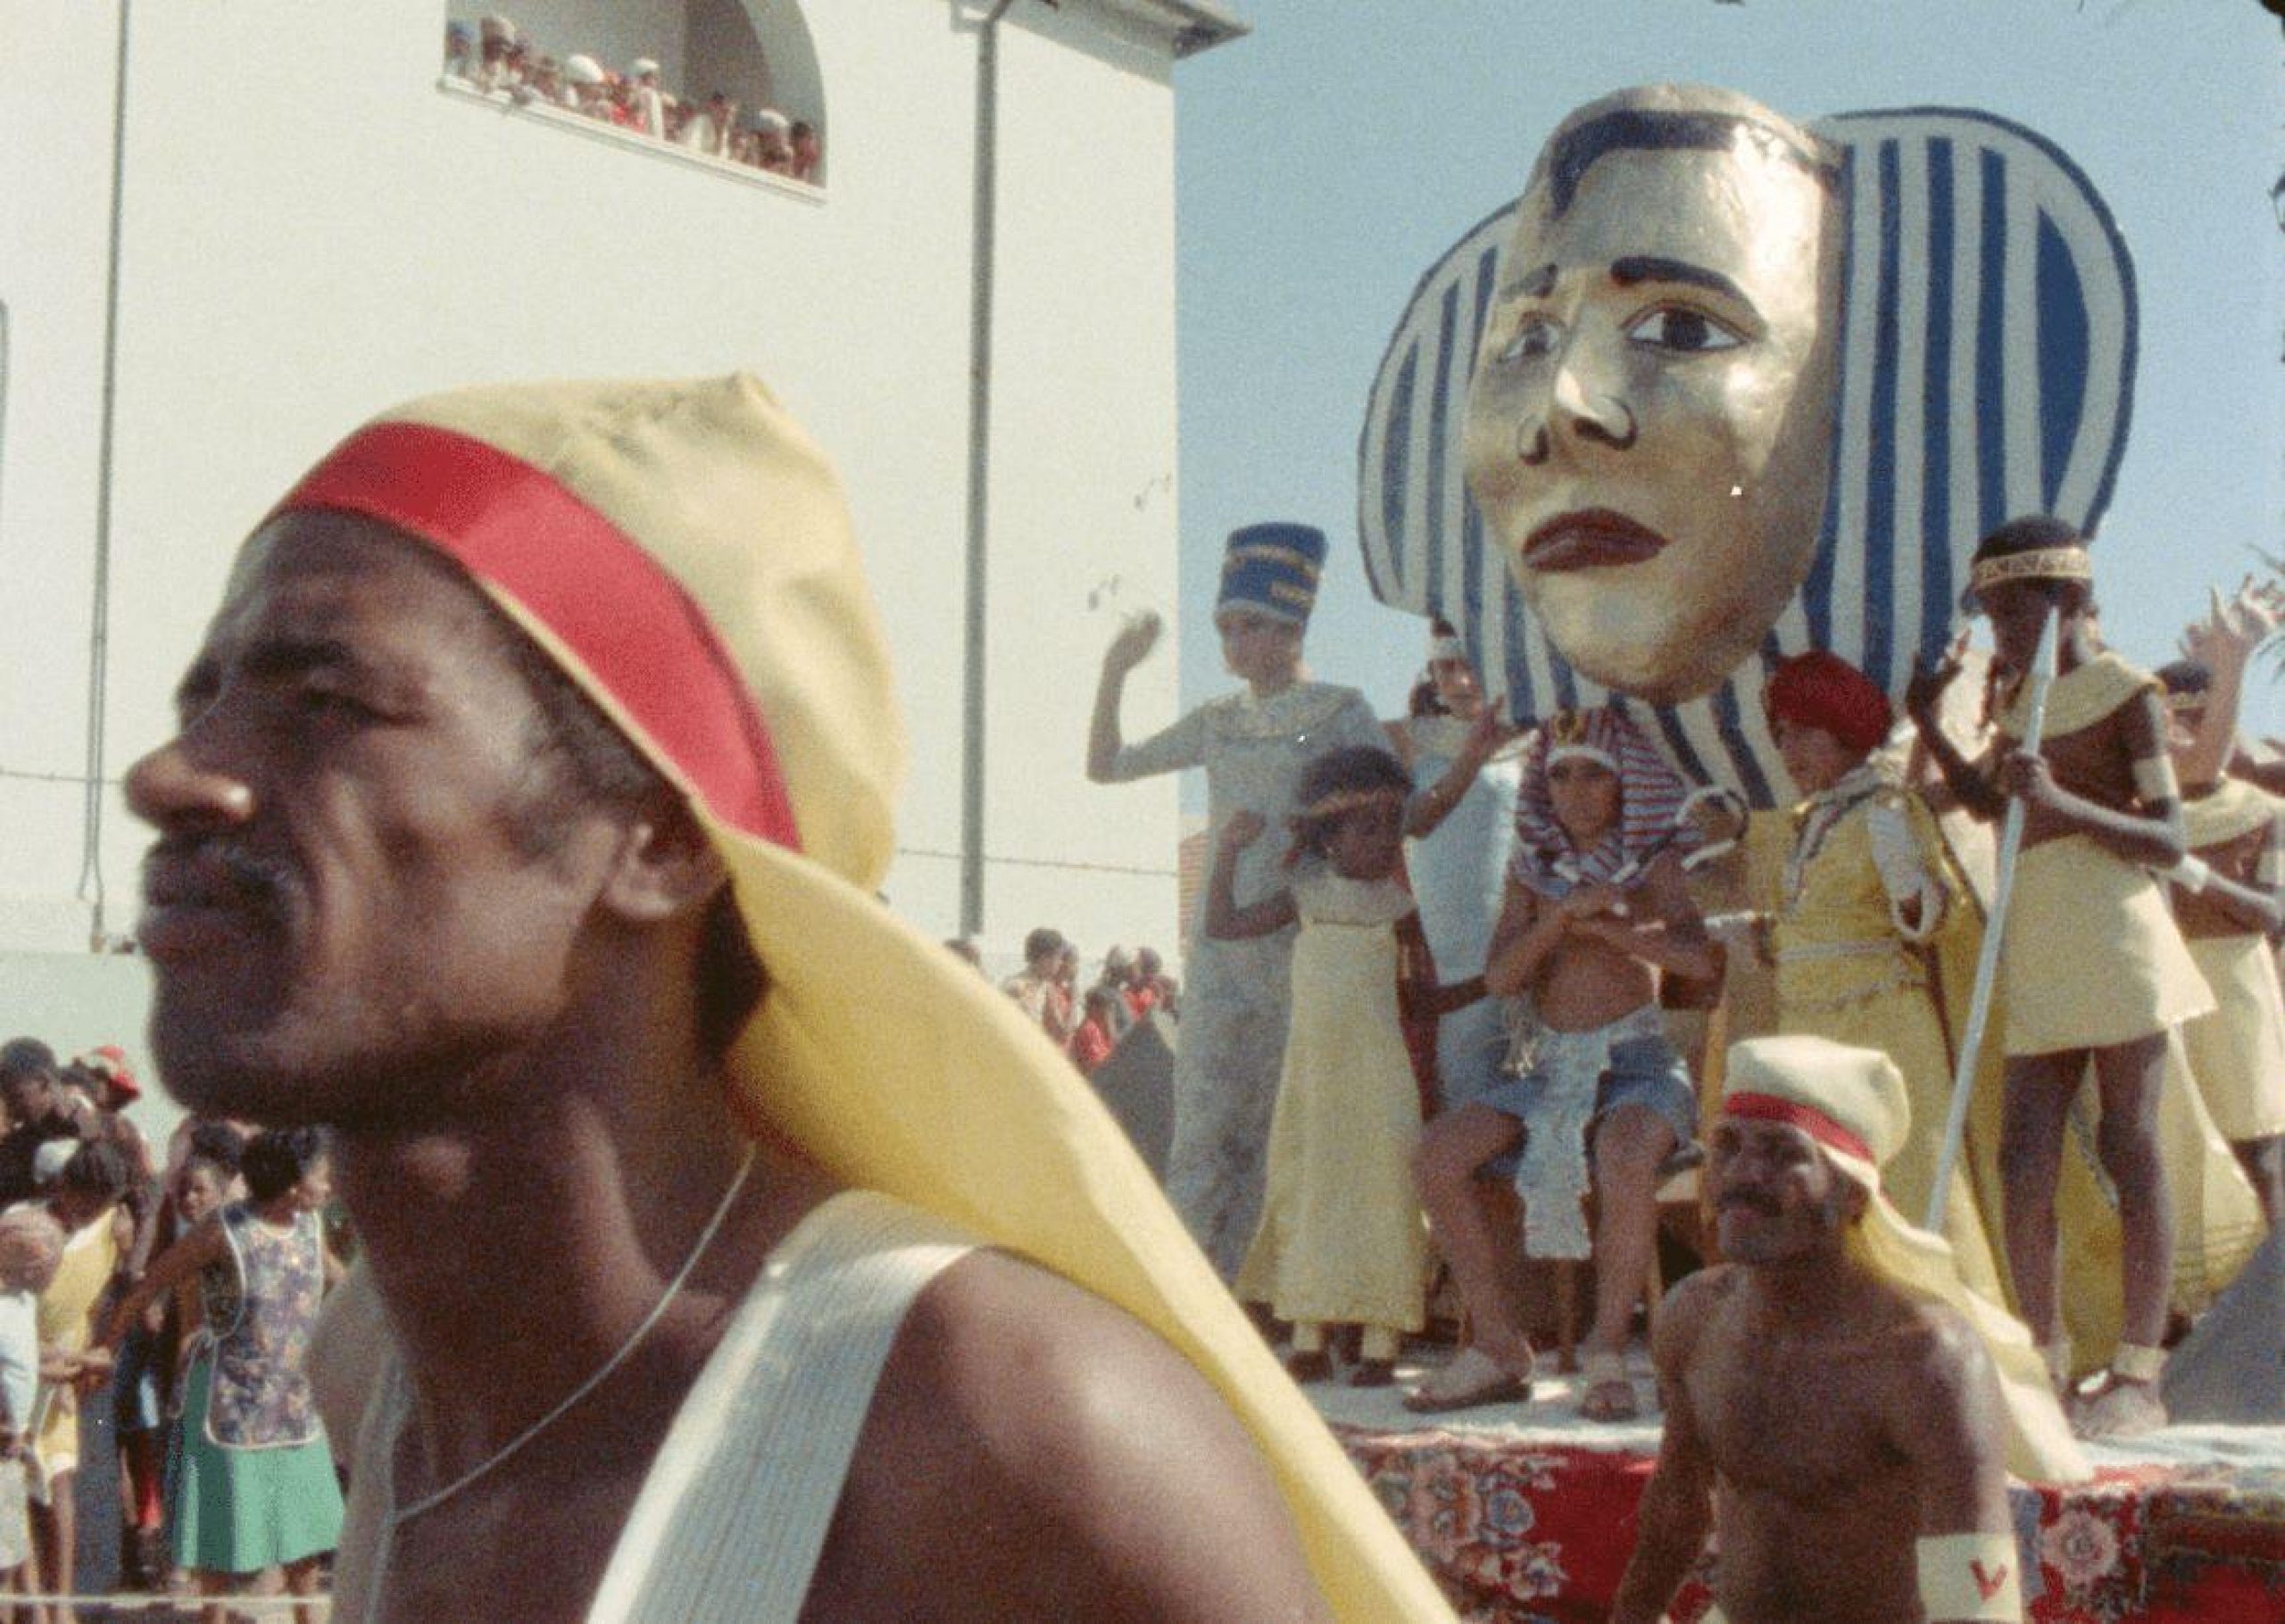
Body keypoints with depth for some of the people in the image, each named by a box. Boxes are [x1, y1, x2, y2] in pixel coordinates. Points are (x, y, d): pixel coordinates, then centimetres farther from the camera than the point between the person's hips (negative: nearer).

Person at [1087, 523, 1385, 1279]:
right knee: (1202, 1131, -2)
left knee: (1277, 1137, -4)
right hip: (1221, 950, 4)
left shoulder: (1340, 712, 1)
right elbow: (1105, 766, 15)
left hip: (1305, 948, -4)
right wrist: (1116, 670, 6)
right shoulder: (1219, 721, 14)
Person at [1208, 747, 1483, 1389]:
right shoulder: (1306, 896, 7)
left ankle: (1380, 1343, -3)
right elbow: (1221, 925, 10)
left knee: (1380, 1193, -6)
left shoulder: (1396, 907, 2)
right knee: (1303, 1192, 4)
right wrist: (1229, 852, 5)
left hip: (1377, 1076, -2)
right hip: (1312, 1066, 3)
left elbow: (1422, 1000, 8)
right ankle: (1308, 1342, 12)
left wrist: (1491, 982, -2)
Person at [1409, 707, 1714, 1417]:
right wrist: (1562, 915, -15)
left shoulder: (1653, 864, 3)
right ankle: (1499, 1347, -10)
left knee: (1624, 1154, -37)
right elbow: (1500, 976, 0)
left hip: (1638, 1060, -4)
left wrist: (1603, 925, -14)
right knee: (1438, 1152, -17)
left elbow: (1703, 960, -13)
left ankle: (1608, 1353, -22)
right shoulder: (1535, 870, 13)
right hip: (1552, 1068, 5)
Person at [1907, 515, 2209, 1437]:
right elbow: (1992, 806, 31)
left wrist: (2066, 804, -24)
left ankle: (2138, 1373, 0)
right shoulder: (2019, 696, 17)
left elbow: (2169, 841, -9)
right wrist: (1929, 729, 19)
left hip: (2113, 939, -7)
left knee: (2129, 1145, -4)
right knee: (2024, 1158, 3)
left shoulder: (2124, 691, -4)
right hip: (2036, 952, 7)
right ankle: (2043, 1359, 11)